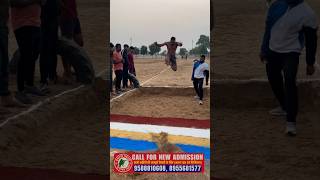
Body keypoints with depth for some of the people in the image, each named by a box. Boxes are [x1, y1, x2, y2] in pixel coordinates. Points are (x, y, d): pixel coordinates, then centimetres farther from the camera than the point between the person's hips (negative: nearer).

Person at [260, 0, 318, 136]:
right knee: (274, 80, 16)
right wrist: (264, 49, 16)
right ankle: (284, 107, 40)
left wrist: (310, 63, -2)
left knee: (289, 83, -21)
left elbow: (311, 39, -6)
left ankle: (291, 122, -17)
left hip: (291, 53, -5)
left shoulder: (307, 13, -14)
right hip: (273, 50, 6)